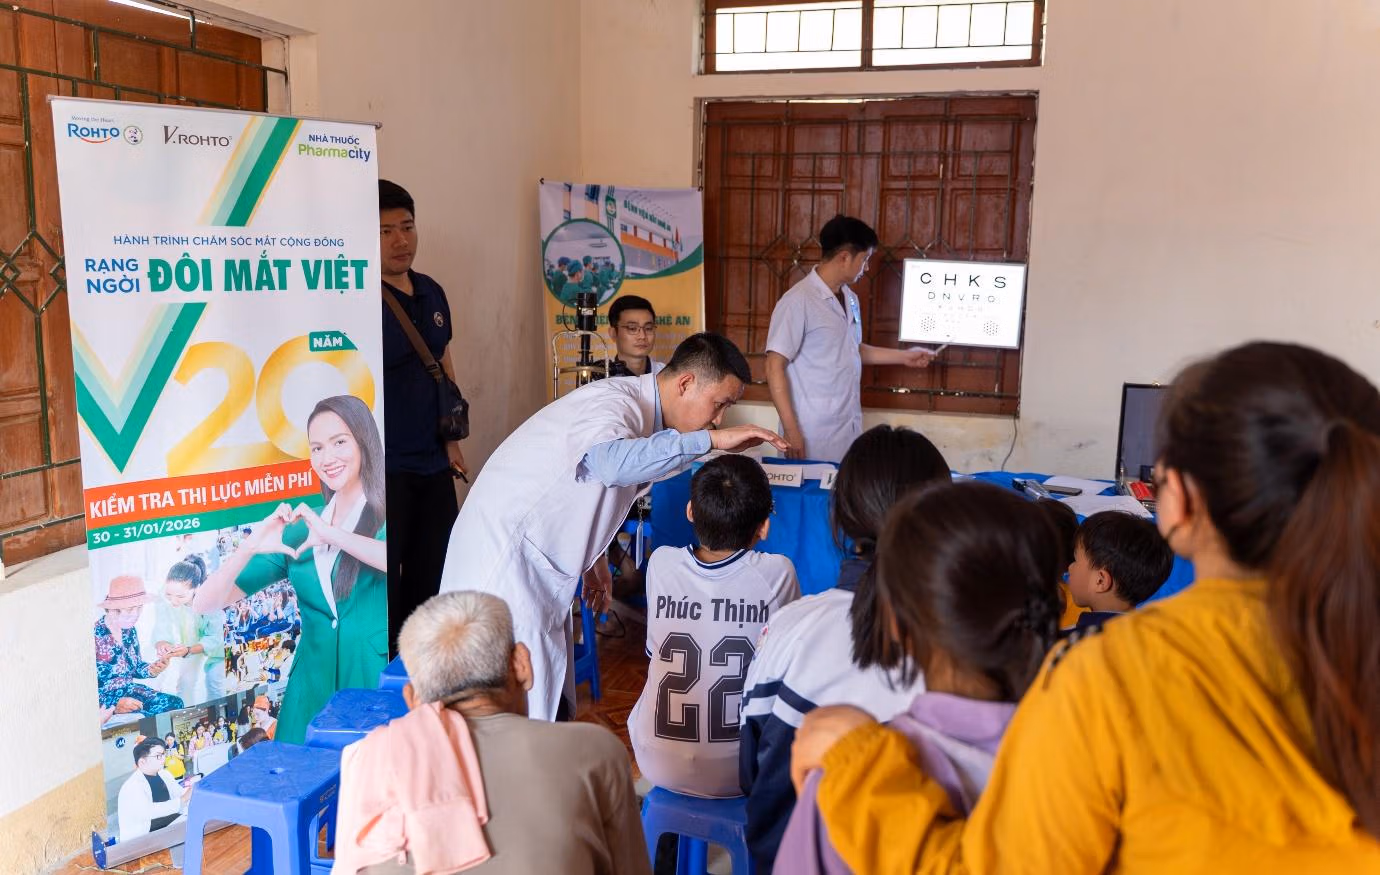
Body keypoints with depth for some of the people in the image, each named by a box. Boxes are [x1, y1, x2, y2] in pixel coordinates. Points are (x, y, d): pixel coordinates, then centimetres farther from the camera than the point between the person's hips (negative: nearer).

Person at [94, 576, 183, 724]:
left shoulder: (129, 631, 2)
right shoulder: (94, 636, -22)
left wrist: (151, 670, -8)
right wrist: (114, 706, -32)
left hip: (129, 691, 8)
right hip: (104, 701, -7)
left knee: (175, 703, -10)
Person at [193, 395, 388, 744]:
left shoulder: (381, 517, -1)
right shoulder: (299, 531, 10)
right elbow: (207, 603, 7)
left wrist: (331, 534, -23)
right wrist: (249, 548, -13)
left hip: (377, 686, -3)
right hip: (311, 693, 4)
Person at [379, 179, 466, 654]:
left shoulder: (431, 293, 10)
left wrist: (451, 440, 15)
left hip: (433, 463, 8)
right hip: (382, 467, -7)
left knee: (432, 576, 15)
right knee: (383, 583, 0)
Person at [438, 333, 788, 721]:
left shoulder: (641, 412, 10)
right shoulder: (614, 400, -20)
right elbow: (613, 462, -44)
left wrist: (594, 558, 22)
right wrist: (710, 439, -40)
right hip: (504, 555, -10)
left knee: (552, 709, 12)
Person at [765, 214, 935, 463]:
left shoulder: (850, 299, 11)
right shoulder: (798, 302, -16)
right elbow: (775, 367, -17)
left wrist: (903, 356, 24)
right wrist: (791, 430, -20)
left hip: (849, 428, 8)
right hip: (814, 436, -8)